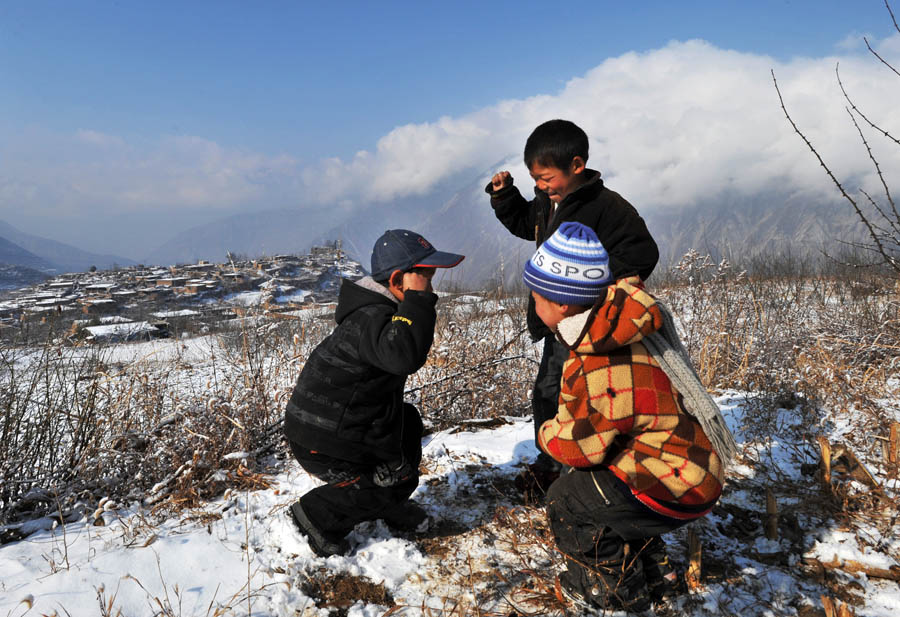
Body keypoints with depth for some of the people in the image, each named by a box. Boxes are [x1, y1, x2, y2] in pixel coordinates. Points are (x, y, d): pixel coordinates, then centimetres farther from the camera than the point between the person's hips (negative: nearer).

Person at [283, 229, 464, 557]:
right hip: (320, 440, -10)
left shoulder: (379, 310, 5)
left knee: (408, 419, 20)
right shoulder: (370, 319, -28)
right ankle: (317, 515, 9)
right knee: (398, 477, 0)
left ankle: (391, 506, 32)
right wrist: (417, 298, -39)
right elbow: (405, 354, -50)